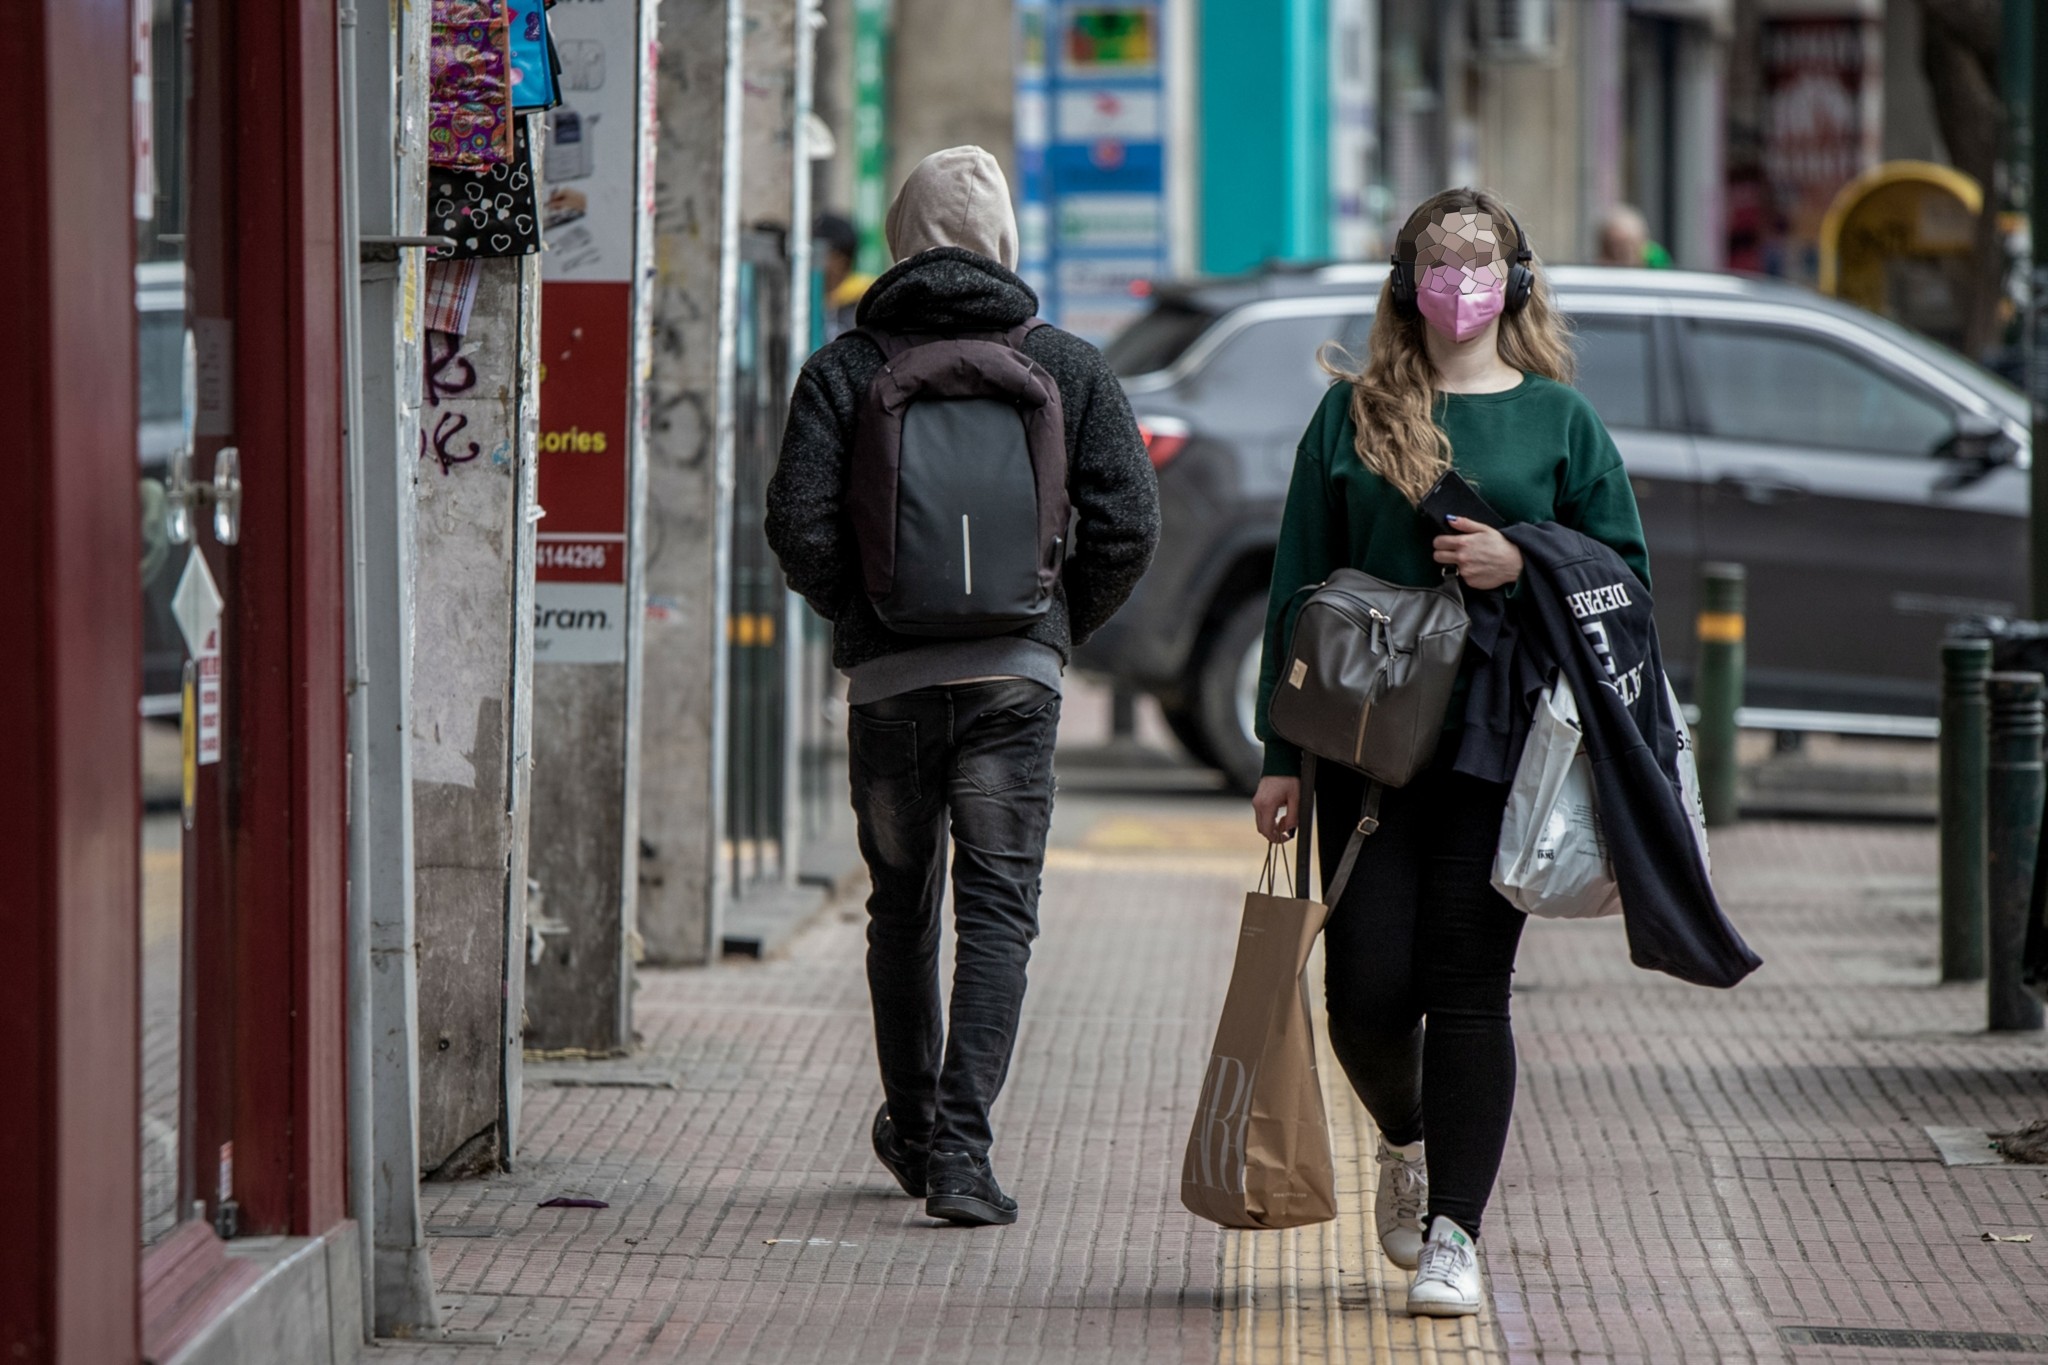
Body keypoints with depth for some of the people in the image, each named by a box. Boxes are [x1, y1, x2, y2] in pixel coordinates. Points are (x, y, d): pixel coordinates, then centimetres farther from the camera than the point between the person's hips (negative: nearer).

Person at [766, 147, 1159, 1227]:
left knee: (903, 909, 16)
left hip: (888, 680, 1)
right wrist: (1060, 628, 11)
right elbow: (1128, 527, -3)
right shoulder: (1068, 368, 2)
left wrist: (859, 615, 9)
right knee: (998, 912, -1)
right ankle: (959, 1148, -13)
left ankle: (914, 1129, 30)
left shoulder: (845, 370, 0)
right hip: (1015, 675, -1)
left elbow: (800, 530, -8)